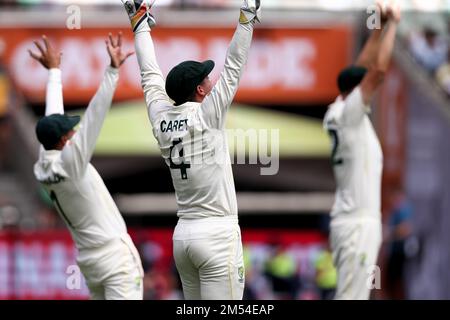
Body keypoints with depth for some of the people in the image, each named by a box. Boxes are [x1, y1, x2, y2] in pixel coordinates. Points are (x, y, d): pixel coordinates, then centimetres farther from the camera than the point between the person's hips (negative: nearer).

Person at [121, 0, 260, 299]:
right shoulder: (207, 115, -10)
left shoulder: (161, 118, 5)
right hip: (217, 233, -7)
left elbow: (150, 75, 17)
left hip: (183, 232, 7)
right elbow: (233, 69, -11)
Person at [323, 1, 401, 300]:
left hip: (356, 221, 10)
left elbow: (365, 69, 21)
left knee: (355, 297, 11)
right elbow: (378, 70, -18)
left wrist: (380, 26, 17)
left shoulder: (337, 113, 12)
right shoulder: (348, 114, -10)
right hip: (358, 222, -10)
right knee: (350, 297, -11)